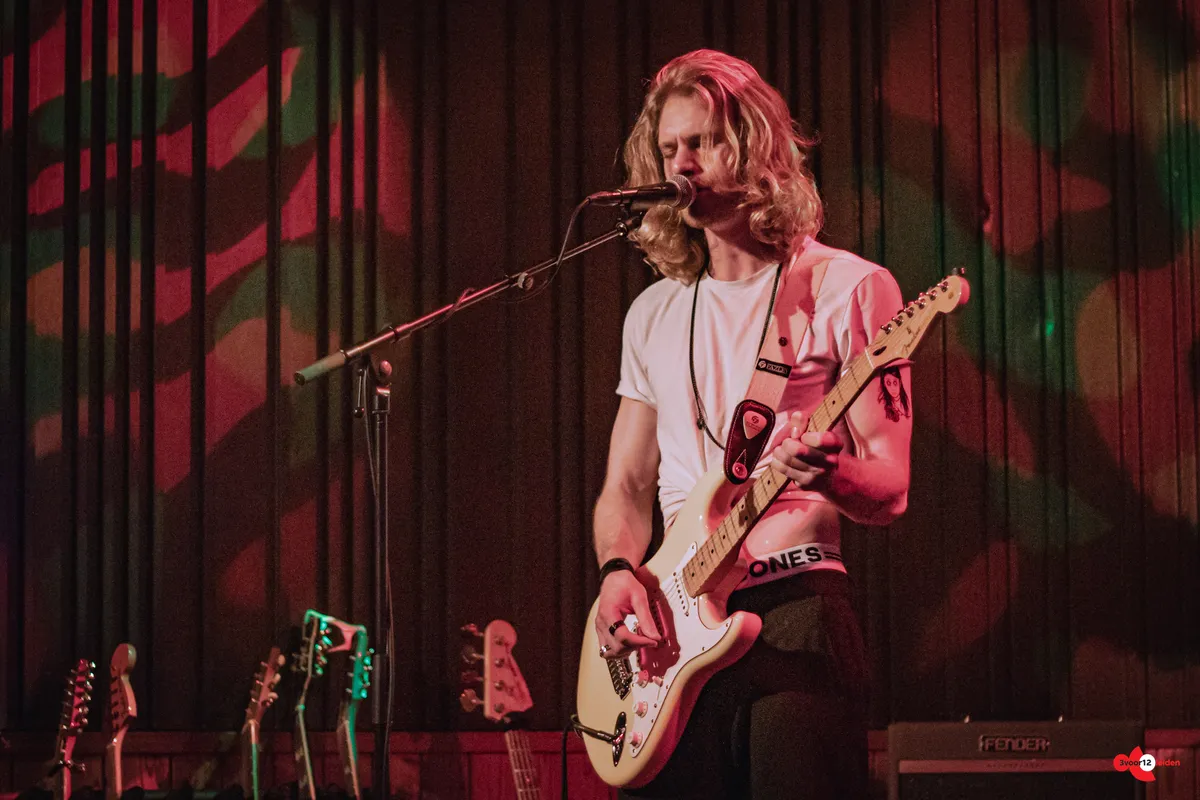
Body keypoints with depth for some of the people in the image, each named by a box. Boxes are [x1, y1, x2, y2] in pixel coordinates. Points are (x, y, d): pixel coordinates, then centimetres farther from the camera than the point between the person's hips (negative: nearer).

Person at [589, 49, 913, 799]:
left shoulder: (846, 288, 1)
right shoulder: (654, 314, 18)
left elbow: (890, 489, -3)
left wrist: (833, 474, -25)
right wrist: (619, 573, -1)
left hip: (796, 605, -5)